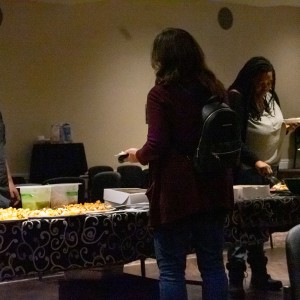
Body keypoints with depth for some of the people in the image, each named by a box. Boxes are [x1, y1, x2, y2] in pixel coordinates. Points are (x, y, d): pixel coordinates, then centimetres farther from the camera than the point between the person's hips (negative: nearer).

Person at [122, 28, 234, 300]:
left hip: (175, 190, -5)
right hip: (213, 187, 6)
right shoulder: (215, 89, 8)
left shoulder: (160, 94, -9)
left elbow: (157, 147, -15)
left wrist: (137, 155, 5)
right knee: (213, 264, 12)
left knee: (171, 269, 2)